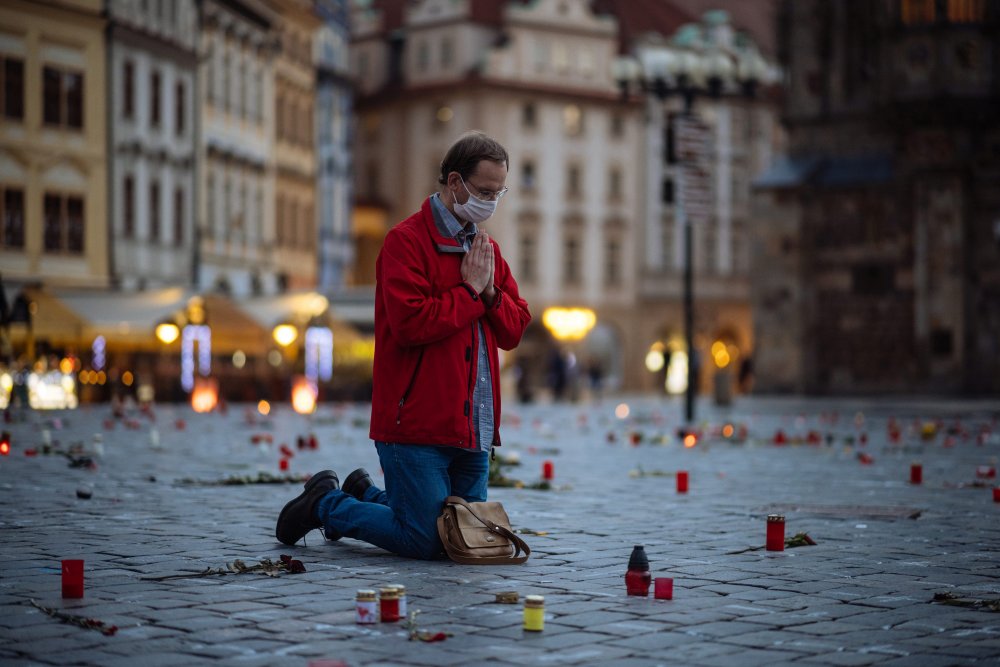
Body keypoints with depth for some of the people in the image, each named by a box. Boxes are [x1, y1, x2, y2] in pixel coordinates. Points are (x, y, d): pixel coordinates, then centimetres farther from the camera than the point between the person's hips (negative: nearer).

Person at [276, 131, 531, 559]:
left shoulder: (486, 248, 15)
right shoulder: (406, 241, -9)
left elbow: (514, 329, 14)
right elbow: (410, 323, -22)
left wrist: (490, 291, -5)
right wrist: (470, 291, -11)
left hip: (475, 428, 8)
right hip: (417, 425, -8)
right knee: (422, 542, -6)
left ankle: (365, 494, 33)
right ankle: (325, 503, 16)